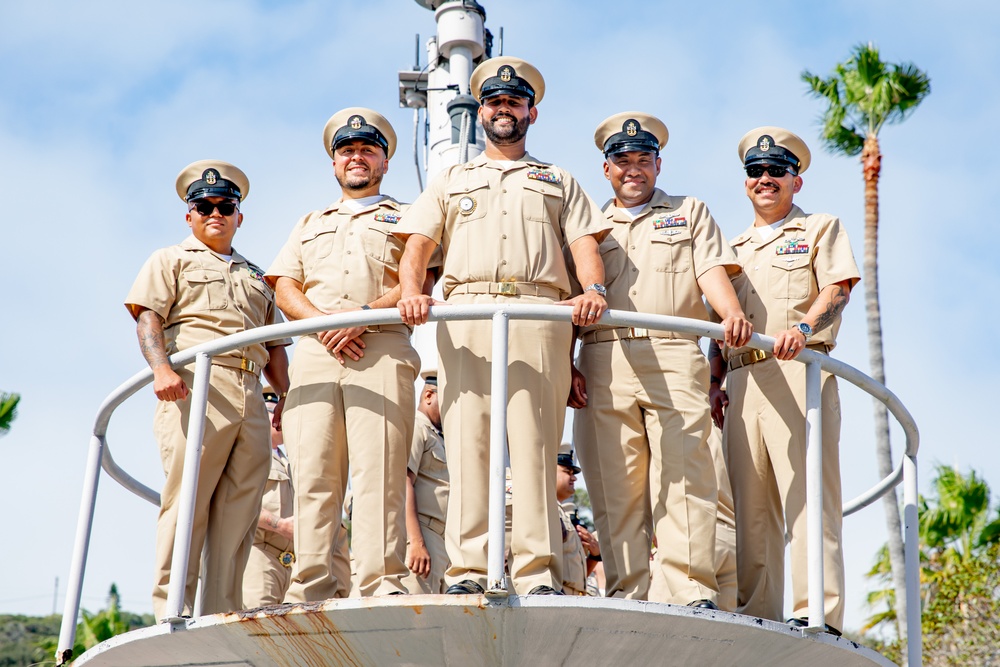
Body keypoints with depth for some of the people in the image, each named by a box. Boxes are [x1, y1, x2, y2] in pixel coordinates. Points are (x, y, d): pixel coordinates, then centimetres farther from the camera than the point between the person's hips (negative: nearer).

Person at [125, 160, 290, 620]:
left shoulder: (256, 277, 32)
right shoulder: (171, 260, 18)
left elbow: (275, 345, 26)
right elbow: (147, 318, 2)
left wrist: (287, 397, 10)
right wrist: (161, 368, -17)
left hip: (251, 395, 5)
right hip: (194, 384, -4)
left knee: (239, 509, -4)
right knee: (187, 500, -12)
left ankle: (222, 614, -4)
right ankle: (173, 610, -12)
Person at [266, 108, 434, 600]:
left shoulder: (405, 218, 21)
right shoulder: (310, 225, 31)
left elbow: (417, 284, 4)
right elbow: (284, 287, 17)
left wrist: (364, 316, -12)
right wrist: (323, 321, -4)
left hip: (383, 348, -3)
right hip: (315, 351, 3)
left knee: (379, 469, -15)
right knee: (312, 472, -8)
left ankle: (382, 584, -20)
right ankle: (312, 590, -10)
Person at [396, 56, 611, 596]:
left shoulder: (559, 181, 27)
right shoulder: (451, 180, 29)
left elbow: (585, 244, 11)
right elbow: (417, 245, 15)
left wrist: (593, 289, -11)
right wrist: (411, 292, -8)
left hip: (539, 315, -1)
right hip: (465, 314, 1)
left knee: (535, 444, -11)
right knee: (467, 441, -9)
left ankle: (539, 575, -16)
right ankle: (467, 571, -12)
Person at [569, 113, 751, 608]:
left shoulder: (690, 213, 22)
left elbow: (712, 270, 6)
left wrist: (732, 311, -16)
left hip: (674, 358, -1)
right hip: (603, 361, 2)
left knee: (682, 474, -11)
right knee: (614, 484, -5)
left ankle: (693, 591, -13)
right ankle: (627, 594, -3)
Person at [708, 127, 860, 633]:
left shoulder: (821, 229, 15)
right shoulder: (733, 248, 29)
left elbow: (838, 288, -1)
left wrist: (803, 327, -22)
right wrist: (715, 384, 10)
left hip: (799, 371, -5)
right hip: (742, 381, 5)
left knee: (807, 494, -14)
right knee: (751, 505, -1)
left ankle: (818, 613, -17)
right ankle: (758, 616, -1)